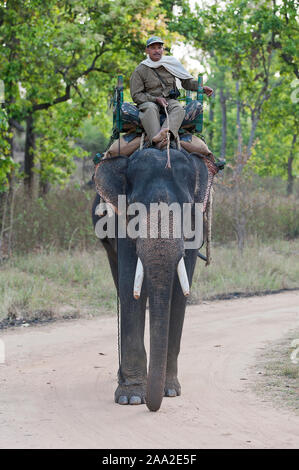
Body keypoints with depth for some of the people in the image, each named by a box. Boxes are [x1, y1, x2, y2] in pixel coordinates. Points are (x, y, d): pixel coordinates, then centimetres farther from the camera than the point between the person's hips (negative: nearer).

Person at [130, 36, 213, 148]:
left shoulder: (172, 63, 11)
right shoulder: (140, 70, 2)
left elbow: (187, 81, 19)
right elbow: (136, 95, -1)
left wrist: (201, 88, 3)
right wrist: (156, 99, -13)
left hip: (169, 100, 2)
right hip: (149, 101, -2)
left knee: (178, 109, -32)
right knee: (150, 109, -37)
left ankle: (165, 133, -60)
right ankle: (157, 141, -58)